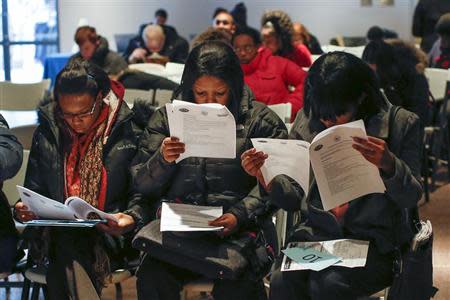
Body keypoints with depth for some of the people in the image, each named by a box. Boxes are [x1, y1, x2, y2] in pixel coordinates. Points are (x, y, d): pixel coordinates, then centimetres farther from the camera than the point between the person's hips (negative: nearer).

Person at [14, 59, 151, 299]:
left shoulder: (128, 133, 2)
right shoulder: (47, 134, 11)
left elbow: (140, 192, 3)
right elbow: (34, 189, 17)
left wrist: (133, 219, -19)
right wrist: (23, 211, -6)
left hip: (110, 234, -2)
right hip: (60, 233, 2)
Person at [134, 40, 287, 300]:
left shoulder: (261, 120, 8)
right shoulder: (168, 118, 17)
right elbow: (143, 186, 14)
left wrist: (240, 215, -20)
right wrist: (163, 160, -7)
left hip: (239, 230, -2)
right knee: (152, 277, -27)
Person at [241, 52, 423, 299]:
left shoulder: (401, 124, -1)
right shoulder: (307, 122, 8)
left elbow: (411, 199, -4)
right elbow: (296, 198, 12)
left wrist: (389, 164, -24)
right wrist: (265, 176, -9)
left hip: (373, 241, -2)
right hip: (314, 233, 3)